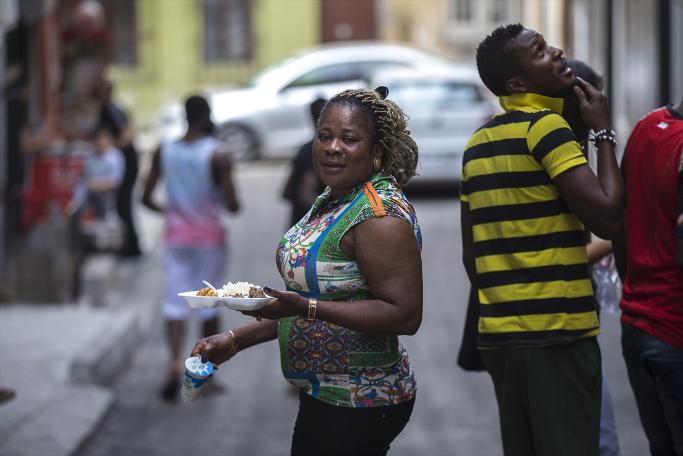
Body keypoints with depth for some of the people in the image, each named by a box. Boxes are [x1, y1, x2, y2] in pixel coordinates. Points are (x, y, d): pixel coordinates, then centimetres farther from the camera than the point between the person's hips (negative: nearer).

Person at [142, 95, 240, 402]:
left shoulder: (164, 152, -2)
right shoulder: (218, 156, -14)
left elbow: (146, 198, 1)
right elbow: (232, 205, -18)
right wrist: (231, 203, 5)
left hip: (176, 237, 3)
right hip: (210, 238, -3)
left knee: (174, 301, 3)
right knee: (209, 304, 10)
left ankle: (175, 362, -17)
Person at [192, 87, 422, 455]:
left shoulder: (380, 214, -18)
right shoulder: (330, 202, 11)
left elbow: (405, 315, -24)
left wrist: (306, 307, -28)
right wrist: (235, 339, 13)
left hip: (358, 410, -9)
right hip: (321, 397, 9)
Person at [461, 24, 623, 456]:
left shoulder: (478, 143, 15)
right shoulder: (546, 126, -10)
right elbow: (607, 217, -15)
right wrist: (604, 132, -4)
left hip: (498, 332, 8)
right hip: (555, 332, -8)